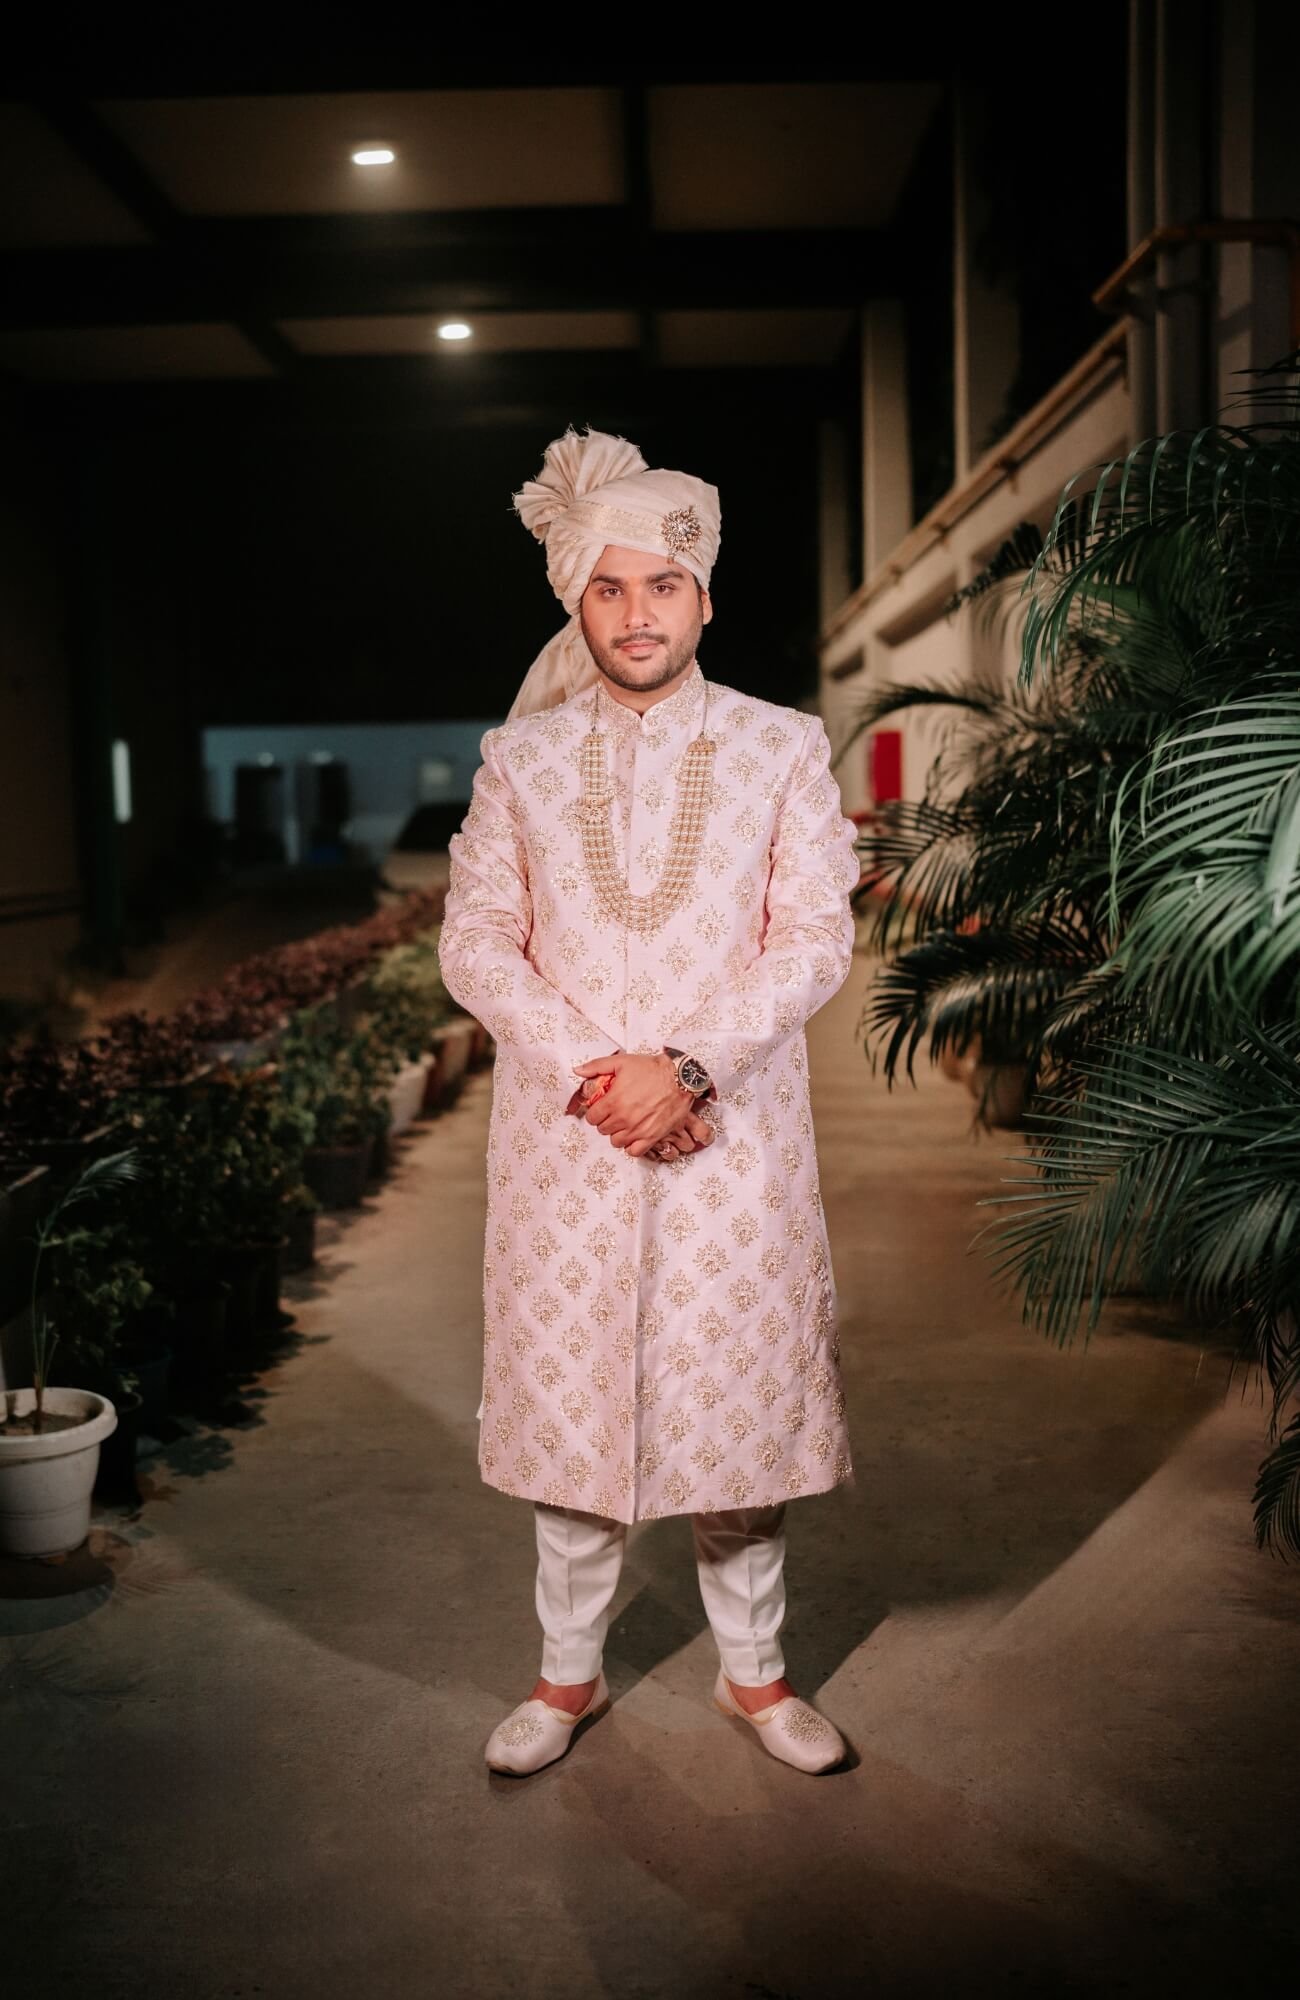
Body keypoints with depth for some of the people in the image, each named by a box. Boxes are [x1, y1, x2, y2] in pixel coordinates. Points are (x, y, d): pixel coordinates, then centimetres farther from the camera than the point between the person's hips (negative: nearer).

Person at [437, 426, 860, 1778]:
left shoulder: (782, 747, 2)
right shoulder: (519, 759, 6)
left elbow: (816, 939, -5)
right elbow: (475, 943, 0)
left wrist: (684, 1068, -16)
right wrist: (589, 1074, -13)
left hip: (732, 1137, -1)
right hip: (561, 1145, 1)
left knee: (736, 1397, 8)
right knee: (566, 1401, 9)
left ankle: (754, 1671, 28)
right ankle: (569, 1673, 28)